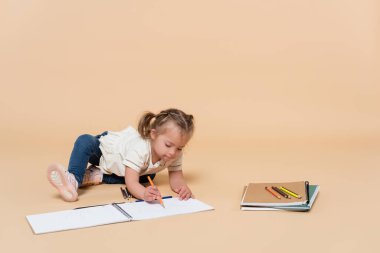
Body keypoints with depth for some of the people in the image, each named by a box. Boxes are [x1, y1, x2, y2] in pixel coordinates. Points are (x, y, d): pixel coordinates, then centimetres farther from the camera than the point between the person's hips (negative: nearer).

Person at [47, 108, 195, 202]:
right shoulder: (139, 149, -42)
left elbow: (176, 177, -22)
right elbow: (131, 183, -43)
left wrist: (182, 187, -46)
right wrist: (144, 194, -65)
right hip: (104, 147, -7)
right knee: (85, 141, -34)